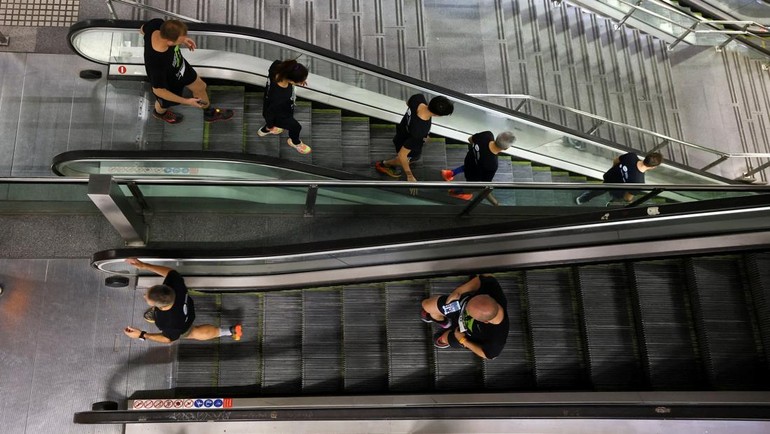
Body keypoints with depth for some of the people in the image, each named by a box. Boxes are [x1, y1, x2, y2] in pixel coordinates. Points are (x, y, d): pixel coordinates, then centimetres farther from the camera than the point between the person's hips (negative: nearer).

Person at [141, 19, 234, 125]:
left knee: (200, 87, 26)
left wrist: (181, 39, -7)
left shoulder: (157, 24, -33)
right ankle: (160, 113, 67)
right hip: (169, 84, -5)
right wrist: (186, 102, -19)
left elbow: (143, 30, -6)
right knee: (165, 103, 29)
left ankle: (209, 113, 58)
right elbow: (158, 91, -28)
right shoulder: (157, 64, -48)